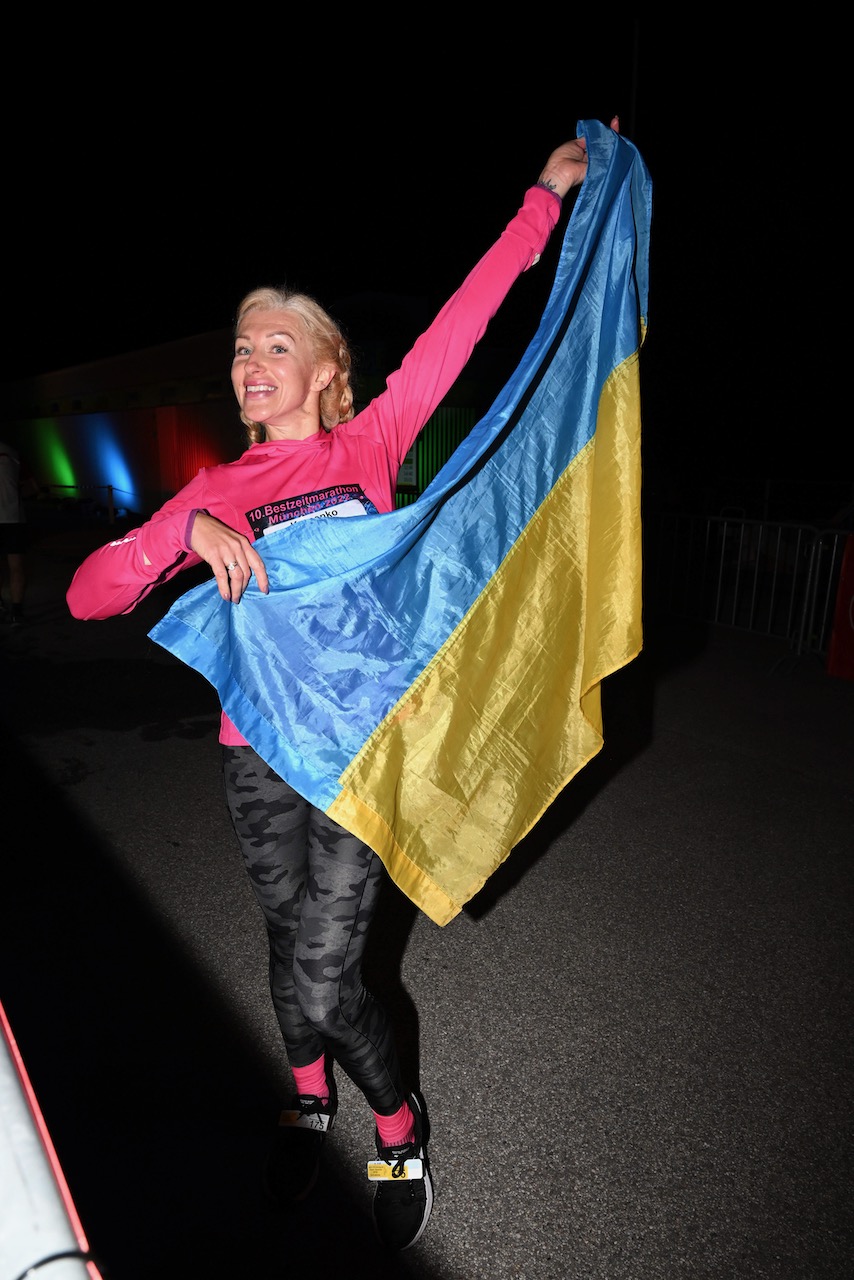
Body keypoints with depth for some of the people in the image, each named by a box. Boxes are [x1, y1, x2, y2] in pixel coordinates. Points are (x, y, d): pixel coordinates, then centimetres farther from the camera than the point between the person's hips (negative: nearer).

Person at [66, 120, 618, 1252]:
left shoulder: (367, 446, 1)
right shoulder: (215, 492, 5)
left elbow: (461, 322, 0)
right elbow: (89, 595, -3)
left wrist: (547, 195, 3)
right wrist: (187, 533, -20)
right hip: (259, 754, 3)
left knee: (320, 981, -2)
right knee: (295, 949, 19)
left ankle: (400, 1128, 30)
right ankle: (311, 1101, 49)